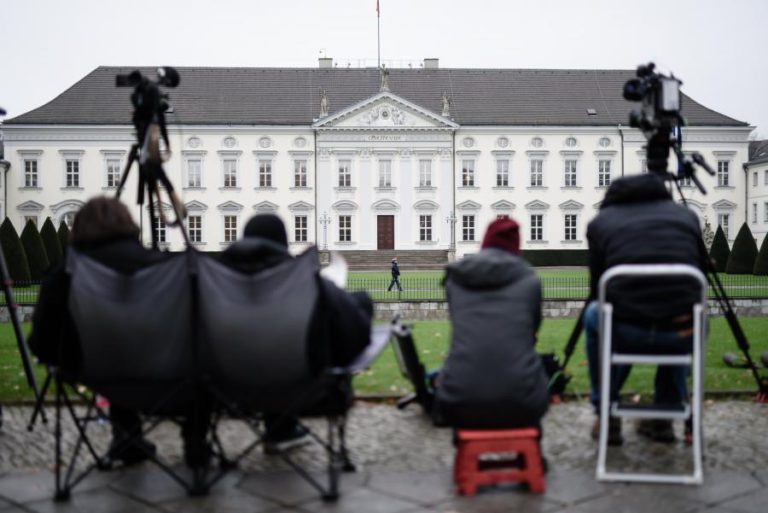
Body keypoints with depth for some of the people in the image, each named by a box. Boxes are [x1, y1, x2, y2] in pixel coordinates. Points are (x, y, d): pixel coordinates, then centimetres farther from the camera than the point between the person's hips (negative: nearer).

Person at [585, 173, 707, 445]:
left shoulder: (601, 221, 15)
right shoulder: (686, 215, 21)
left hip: (625, 332, -2)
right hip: (683, 333, 2)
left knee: (593, 314, 33)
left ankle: (607, 417, 30)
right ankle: (664, 418, 33)